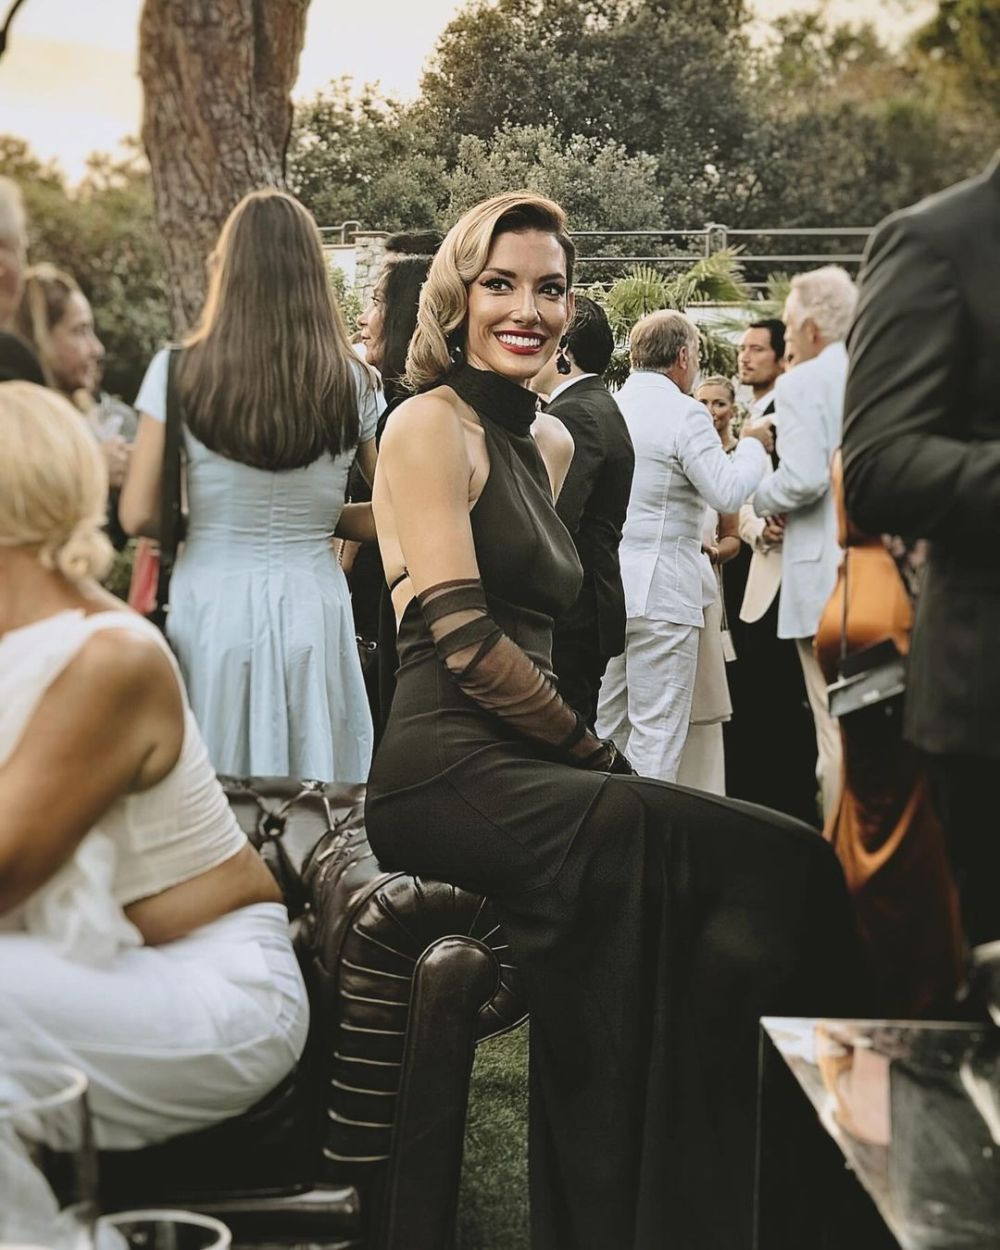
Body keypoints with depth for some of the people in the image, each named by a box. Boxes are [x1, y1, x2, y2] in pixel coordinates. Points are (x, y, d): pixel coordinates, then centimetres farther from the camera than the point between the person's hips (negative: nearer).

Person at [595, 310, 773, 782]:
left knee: (604, 727, 14)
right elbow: (728, 493, -13)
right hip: (661, 590, -7)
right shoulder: (685, 414, -11)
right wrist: (752, 445, 4)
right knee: (656, 733, -1)